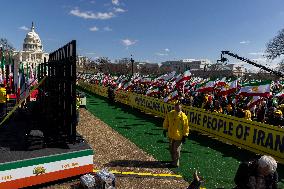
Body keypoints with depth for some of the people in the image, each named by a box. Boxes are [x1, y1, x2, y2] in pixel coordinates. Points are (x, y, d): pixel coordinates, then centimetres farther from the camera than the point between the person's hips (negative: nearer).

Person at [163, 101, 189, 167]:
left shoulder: (183, 116, -14)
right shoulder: (170, 114, -4)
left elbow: (186, 127, -9)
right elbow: (166, 122, 10)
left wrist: (184, 136, -8)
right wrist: (165, 129, 13)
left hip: (178, 136, -5)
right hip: (171, 135, 5)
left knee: (176, 150, 3)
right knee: (171, 149, 19)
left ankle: (176, 163, 20)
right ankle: (173, 160, 40)